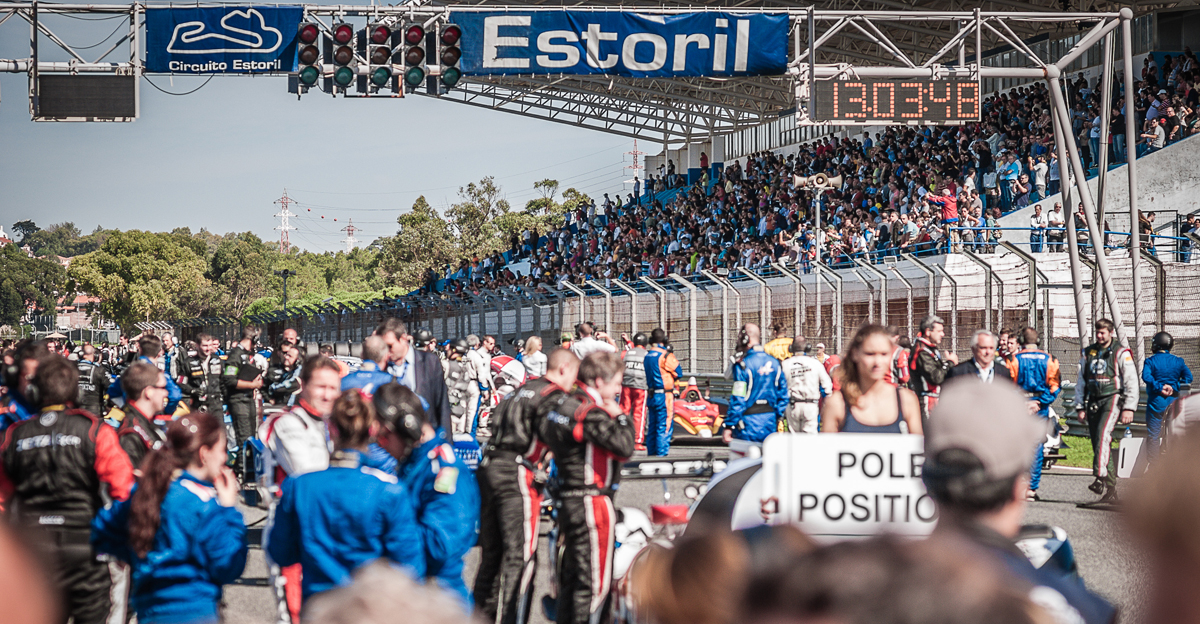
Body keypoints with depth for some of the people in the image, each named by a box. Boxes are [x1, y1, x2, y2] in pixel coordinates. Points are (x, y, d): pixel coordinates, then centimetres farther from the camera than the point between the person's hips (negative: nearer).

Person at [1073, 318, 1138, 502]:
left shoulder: (1121, 353, 1)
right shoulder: (1088, 353, 16)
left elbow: (1131, 382, -1)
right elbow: (1081, 382, 20)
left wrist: (1129, 408, -9)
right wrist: (1080, 407, 13)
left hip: (1112, 399, -5)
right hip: (1093, 402, 5)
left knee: (1102, 435, -27)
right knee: (1099, 444, 2)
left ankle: (1101, 478, -37)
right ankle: (1111, 488, 7)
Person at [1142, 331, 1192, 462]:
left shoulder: (1151, 361, -7)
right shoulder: (1178, 361, 4)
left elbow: (1146, 376, -23)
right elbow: (1188, 376, -2)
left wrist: (1159, 388, -17)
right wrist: (1174, 387, -4)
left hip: (1156, 401, -3)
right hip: (1173, 401, 3)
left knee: (1153, 435, 3)